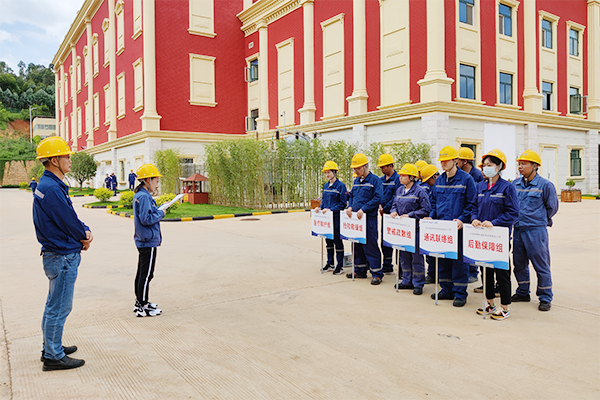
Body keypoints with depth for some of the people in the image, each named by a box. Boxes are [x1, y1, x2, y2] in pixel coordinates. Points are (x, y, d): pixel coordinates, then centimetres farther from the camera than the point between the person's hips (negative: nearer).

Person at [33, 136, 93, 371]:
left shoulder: (47, 185, 12)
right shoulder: (52, 188, -22)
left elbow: (70, 218, 14)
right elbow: (69, 222, -20)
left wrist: (84, 231, -2)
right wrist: (84, 236, -2)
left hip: (56, 255, 11)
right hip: (63, 257, -11)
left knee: (54, 305, 21)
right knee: (59, 307, 0)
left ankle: (51, 347, 34)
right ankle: (53, 357, 11)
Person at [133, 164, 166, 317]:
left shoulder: (139, 195, 13)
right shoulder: (144, 197, -19)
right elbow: (146, 219, -24)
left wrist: (157, 210, 7)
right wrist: (161, 213, -12)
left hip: (142, 240, 11)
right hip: (148, 241, -11)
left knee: (142, 273, 17)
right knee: (146, 274, -3)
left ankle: (140, 302, 28)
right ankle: (142, 307, 4)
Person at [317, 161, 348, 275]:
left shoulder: (340, 186, -11)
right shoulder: (326, 186, 11)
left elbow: (343, 203, -12)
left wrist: (331, 210, -20)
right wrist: (320, 207, 1)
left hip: (336, 217, -7)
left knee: (337, 240, -1)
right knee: (328, 240, 14)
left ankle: (340, 266, 8)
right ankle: (330, 263, 26)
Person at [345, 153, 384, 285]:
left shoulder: (375, 180, -8)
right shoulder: (356, 181, 14)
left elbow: (377, 198, -15)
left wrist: (363, 209, -20)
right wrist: (350, 207, 2)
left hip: (369, 218, -7)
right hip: (356, 218, 7)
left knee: (371, 246, -6)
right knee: (357, 244, 13)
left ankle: (377, 274, 1)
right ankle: (360, 270, 25)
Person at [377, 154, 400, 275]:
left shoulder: (397, 179, -10)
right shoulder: (381, 180, 13)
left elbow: (395, 198, -15)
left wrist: (385, 209, -13)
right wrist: (380, 205, -2)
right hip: (384, 215, 8)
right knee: (384, 241, 11)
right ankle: (387, 267, 21)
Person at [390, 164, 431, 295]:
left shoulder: (419, 191, -10)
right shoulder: (399, 190, 11)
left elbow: (426, 210, -13)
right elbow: (395, 204, 20)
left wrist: (410, 215, -18)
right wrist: (394, 211, -2)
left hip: (415, 228, -7)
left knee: (416, 257, 0)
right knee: (404, 255, 13)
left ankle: (418, 284, 10)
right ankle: (407, 281, 25)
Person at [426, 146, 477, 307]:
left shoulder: (466, 179, -5)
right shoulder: (439, 180, 13)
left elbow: (471, 204, -6)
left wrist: (462, 219, -18)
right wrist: (431, 216, 5)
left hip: (458, 227, -6)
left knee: (459, 260, -1)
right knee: (442, 259, 11)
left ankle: (460, 294, 9)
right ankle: (446, 290, 24)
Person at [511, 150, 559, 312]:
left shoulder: (545, 185, -7)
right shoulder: (515, 184, 6)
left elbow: (552, 207, 4)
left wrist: (539, 220, 10)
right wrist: (517, 219, 14)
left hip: (536, 231, -5)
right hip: (518, 230, 5)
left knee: (541, 265, 2)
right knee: (519, 263, 14)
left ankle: (545, 298, 14)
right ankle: (523, 292, 30)